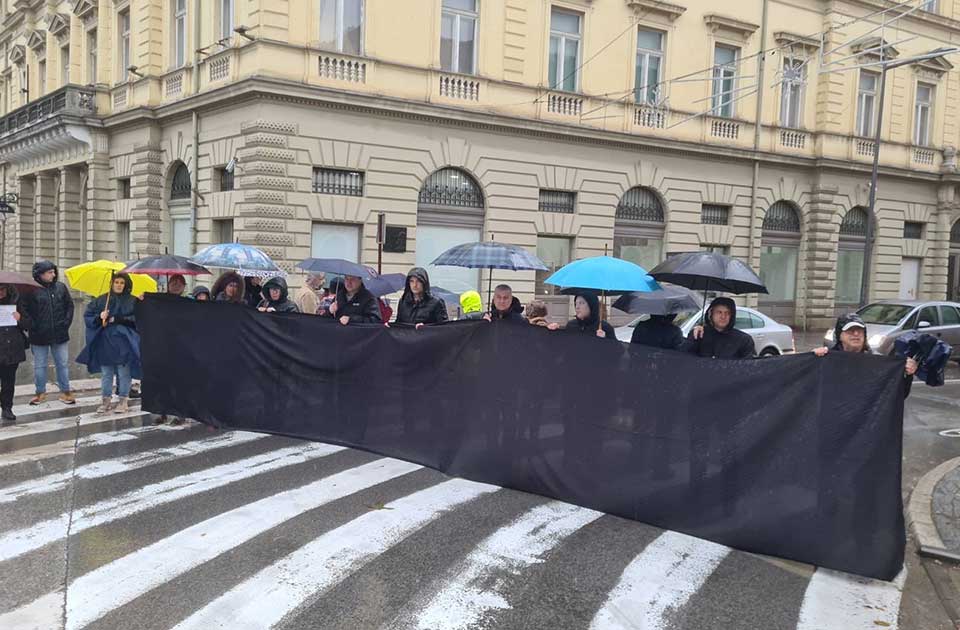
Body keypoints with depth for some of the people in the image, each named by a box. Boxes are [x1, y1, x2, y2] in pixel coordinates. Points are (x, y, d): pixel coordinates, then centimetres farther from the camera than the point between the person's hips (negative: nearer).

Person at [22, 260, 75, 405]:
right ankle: (40, 393, 22)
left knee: (62, 364, 8)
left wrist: (67, 322, 1)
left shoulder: (61, 287, 4)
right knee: (39, 365, 9)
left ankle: (65, 392, 16)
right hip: (39, 336, -2)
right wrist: (33, 326, -9)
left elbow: (70, 305, 10)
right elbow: (24, 309, -2)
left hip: (60, 334, 2)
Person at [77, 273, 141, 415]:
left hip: (123, 344, -3)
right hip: (105, 343, 3)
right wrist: (99, 317, -11)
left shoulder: (132, 301, 0)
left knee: (123, 373, 3)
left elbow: (136, 319, -10)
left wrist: (117, 319, -15)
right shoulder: (102, 300, 8)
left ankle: (124, 400, 12)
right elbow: (87, 316, 8)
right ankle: (106, 400, 19)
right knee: (106, 373, 10)